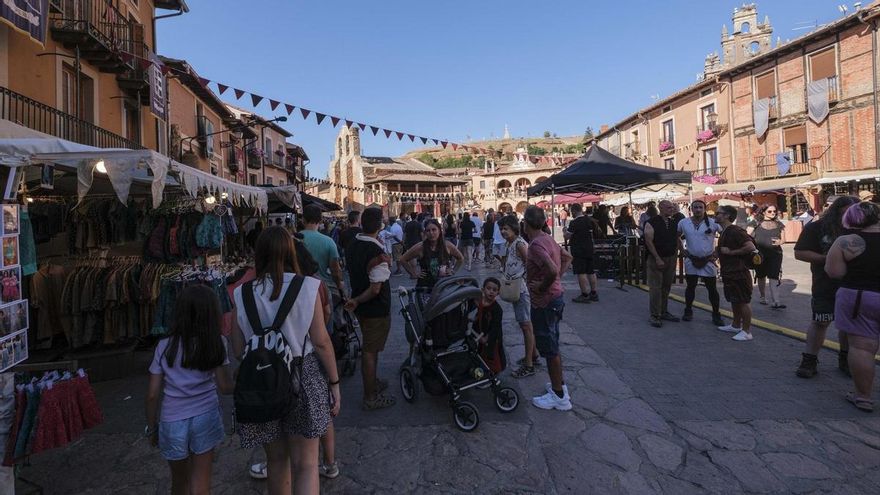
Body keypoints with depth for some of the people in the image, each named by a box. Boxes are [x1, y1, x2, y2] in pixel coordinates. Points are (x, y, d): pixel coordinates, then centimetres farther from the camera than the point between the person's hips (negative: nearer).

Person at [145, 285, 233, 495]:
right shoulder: (216, 343, -7)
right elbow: (226, 388, -7)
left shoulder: (164, 347, -3)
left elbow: (153, 395, -1)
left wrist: (152, 428, 12)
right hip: (205, 418, -2)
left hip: (172, 422, 2)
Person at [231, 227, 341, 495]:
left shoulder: (243, 294, -4)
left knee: (276, 459, 21)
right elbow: (321, 342, -11)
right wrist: (334, 383, 0)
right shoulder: (307, 287, -11)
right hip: (303, 377, -2)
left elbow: (239, 349, 0)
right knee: (305, 464, 8)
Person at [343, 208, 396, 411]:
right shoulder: (377, 253, -25)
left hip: (362, 308, 8)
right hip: (376, 310, -8)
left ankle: (373, 383, 42)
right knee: (370, 350, 4)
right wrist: (357, 301, -14)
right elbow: (375, 289, -25)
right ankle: (370, 398, 19)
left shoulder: (352, 247, 1)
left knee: (370, 347, 24)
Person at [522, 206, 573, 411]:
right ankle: (560, 386, 35)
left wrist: (542, 287, -18)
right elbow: (567, 257, 20)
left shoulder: (536, 244, -22)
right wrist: (558, 278, 12)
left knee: (549, 348, 2)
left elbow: (552, 270, -34)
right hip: (556, 297, 9)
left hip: (544, 302, -9)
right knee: (552, 346, 21)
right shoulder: (548, 239, 7)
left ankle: (559, 397, 14)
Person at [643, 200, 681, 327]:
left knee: (666, 287, 12)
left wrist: (675, 257, 8)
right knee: (656, 287, -5)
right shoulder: (651, 223, -9)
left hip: (671, 259, 6)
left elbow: (677, 240, 17)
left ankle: (664, 312, 23)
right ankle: (655, 316, 1)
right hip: (656, 259, -6)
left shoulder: (674, 223, 10)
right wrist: (658, 259, -17)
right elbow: (649, 242, -14)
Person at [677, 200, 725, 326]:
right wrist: (682, 250, 5)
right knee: (690, 287, 13)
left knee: (712, 289, 3)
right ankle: (688, 311, 25)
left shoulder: (713, 223, -7)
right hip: (691, 260, 2)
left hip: (708, 261, -2)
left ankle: (716, 315, 13)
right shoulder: (683, 223, 0)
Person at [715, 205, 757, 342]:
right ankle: (736, 325, 31)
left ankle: (747, 331, 4)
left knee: (744, 301, -2)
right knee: (734, 300, 19)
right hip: (729, 273, 10)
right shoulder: (724, 232, 13)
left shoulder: (735, 231, -18)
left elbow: (751, 247, -27)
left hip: (739, 273, -10)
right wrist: (718, 254, 11)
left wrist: (730, 252, -21)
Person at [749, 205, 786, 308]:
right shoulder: (756, 224, 3)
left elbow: (783, 239, 13)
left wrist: (780, 242, -9)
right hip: (760, 254, -1)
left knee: (774, 277, -9)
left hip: (775, 254, 1)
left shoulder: (778, 224, 13)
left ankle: (775, 301, -11)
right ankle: (763, 297, 30)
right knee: (761, 276, 11)